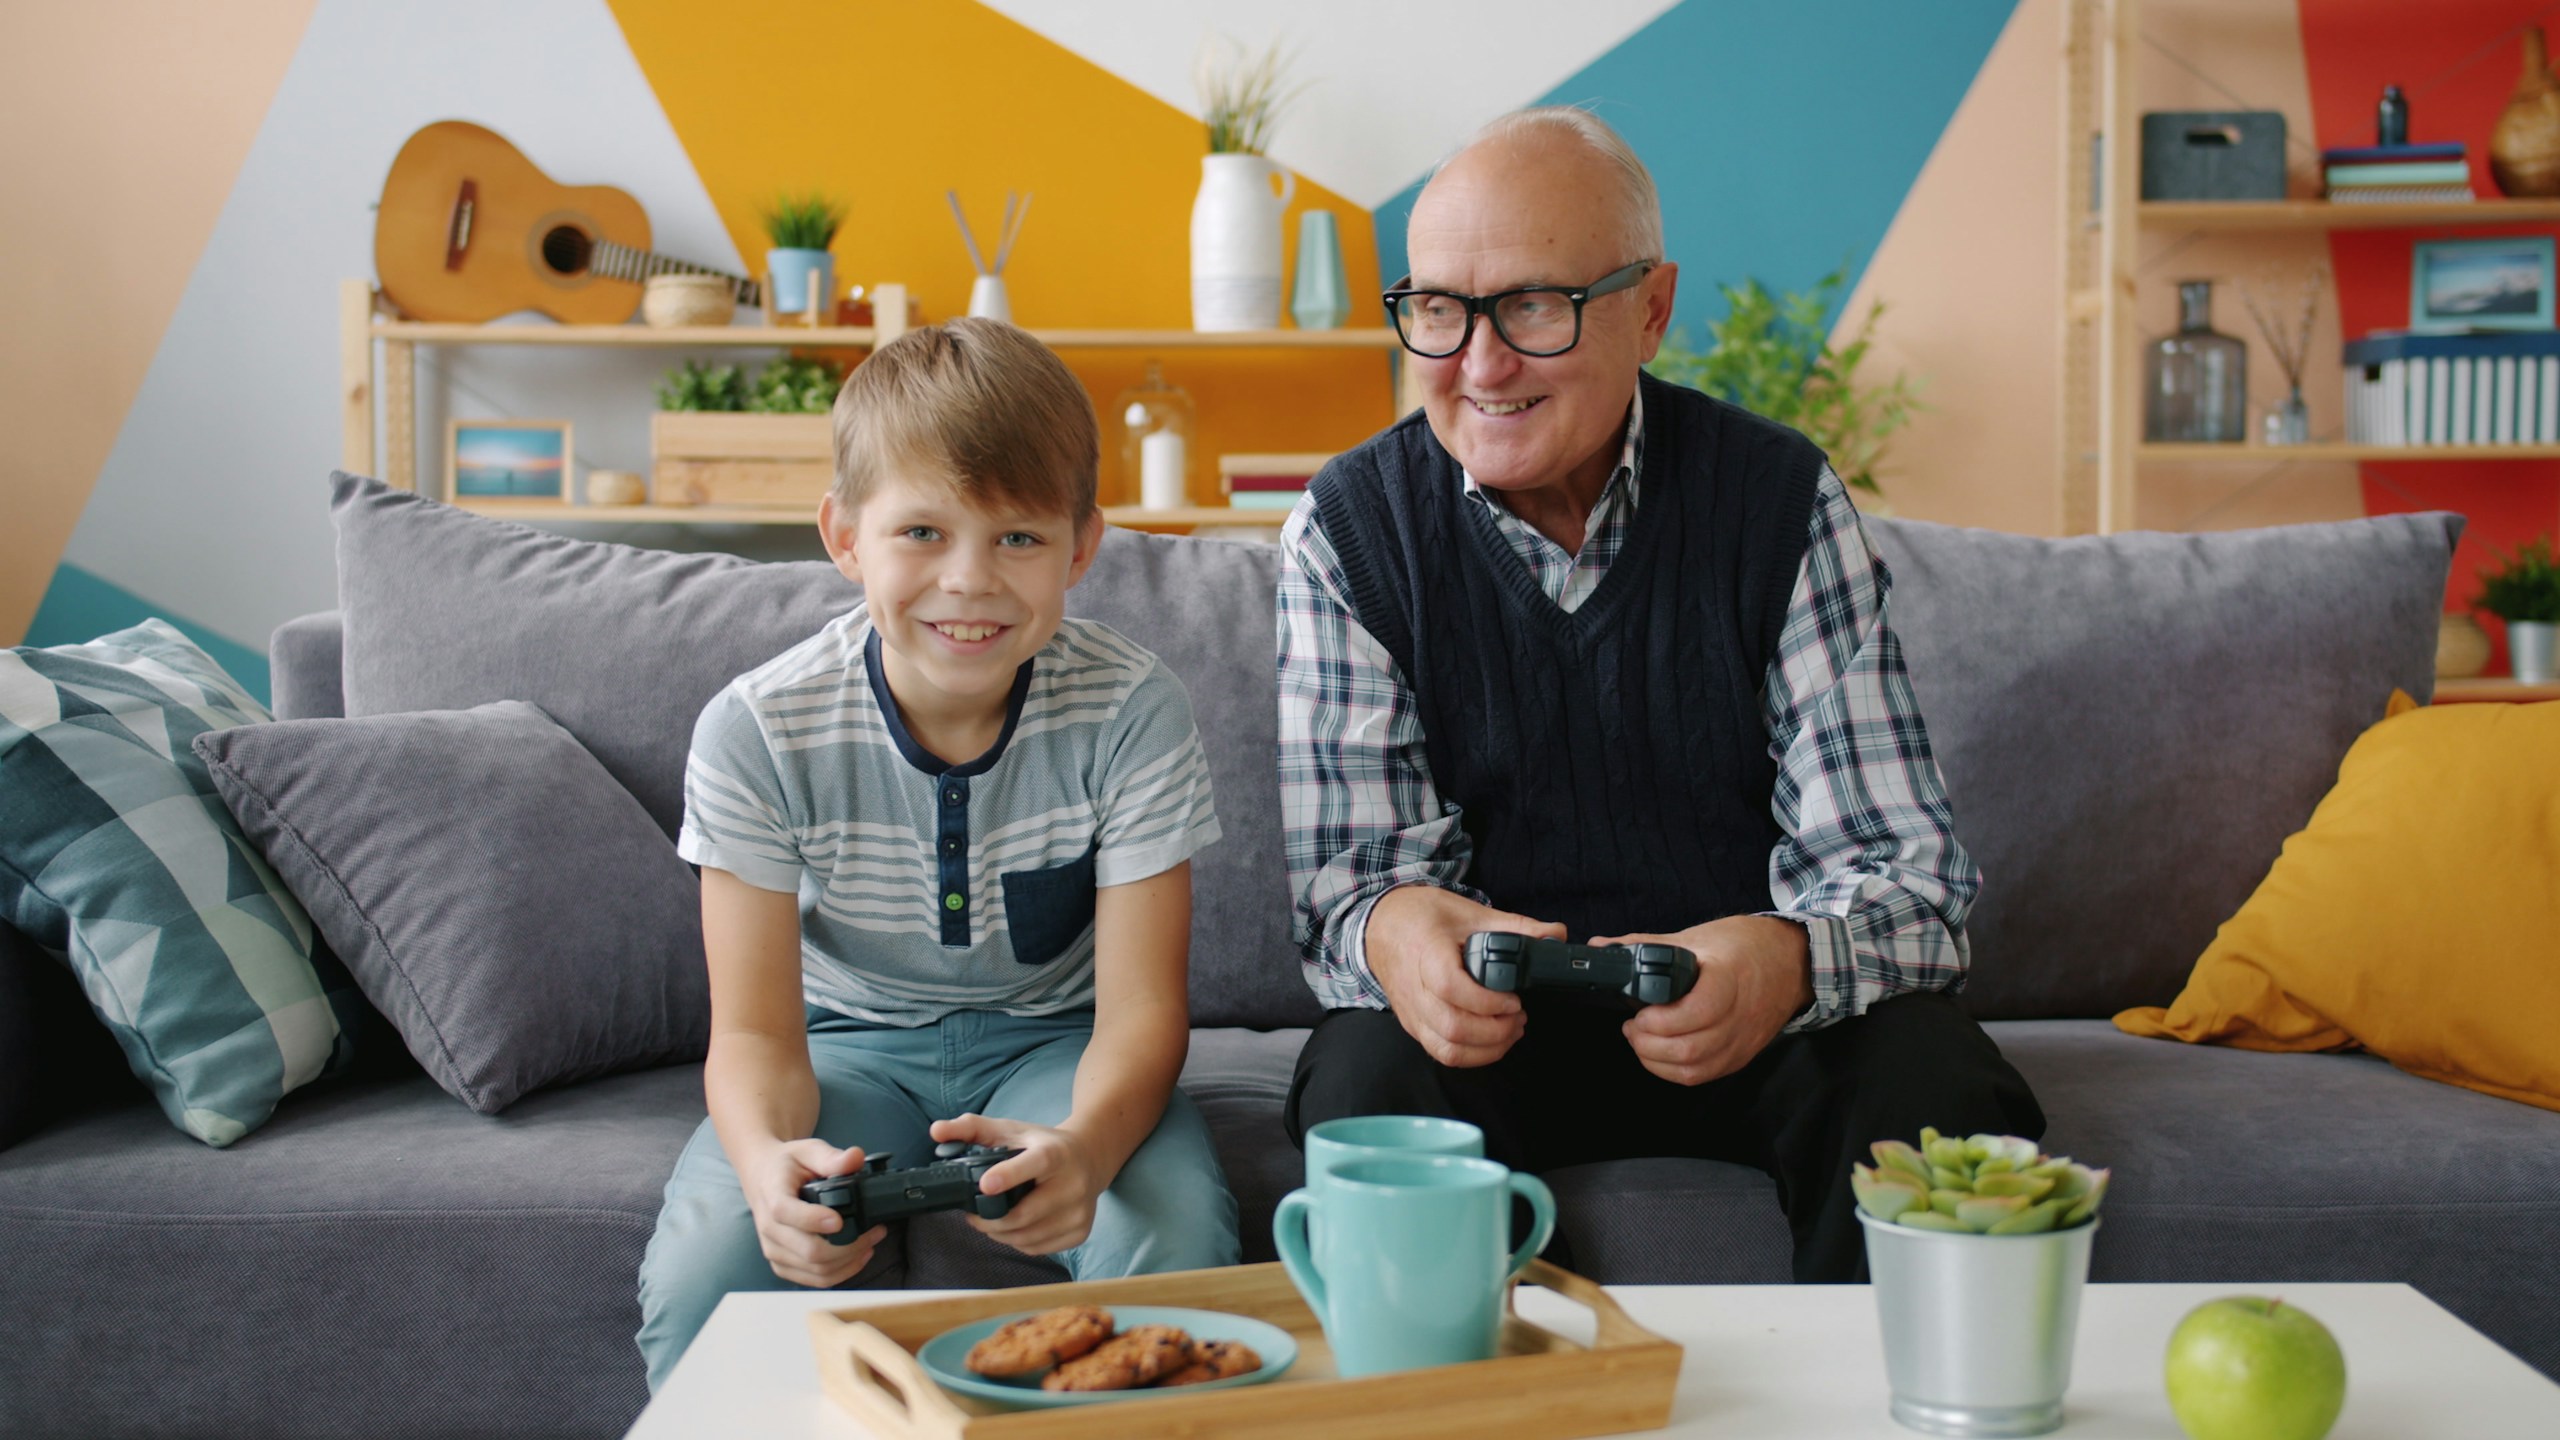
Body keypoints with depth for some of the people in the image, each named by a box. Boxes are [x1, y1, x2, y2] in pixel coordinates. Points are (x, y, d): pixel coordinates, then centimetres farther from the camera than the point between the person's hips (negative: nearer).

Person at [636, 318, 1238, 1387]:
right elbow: (755, 1030, -16)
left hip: (1051, 1036, 0)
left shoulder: (1132, 711, -18)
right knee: (704, 1274, -28)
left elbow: (1141, 1005, -19)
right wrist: (769, 1159, -41)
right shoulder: (758, 731, -18)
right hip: (849, 1042, 0)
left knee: (1176, 1240, -31)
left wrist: (1086, 1146, -43)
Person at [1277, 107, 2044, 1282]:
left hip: (1747, 1010, 1)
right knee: (1369, 1091, -31)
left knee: (1943, 1097, -28)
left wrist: (1790, 962, -36)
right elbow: (1349, 869, -8)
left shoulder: (1782, 500, -7)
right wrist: (1389, 932, -34)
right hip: (1486, 1013, 0)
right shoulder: (1348, 532, -7)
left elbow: (1902, 864, -11)